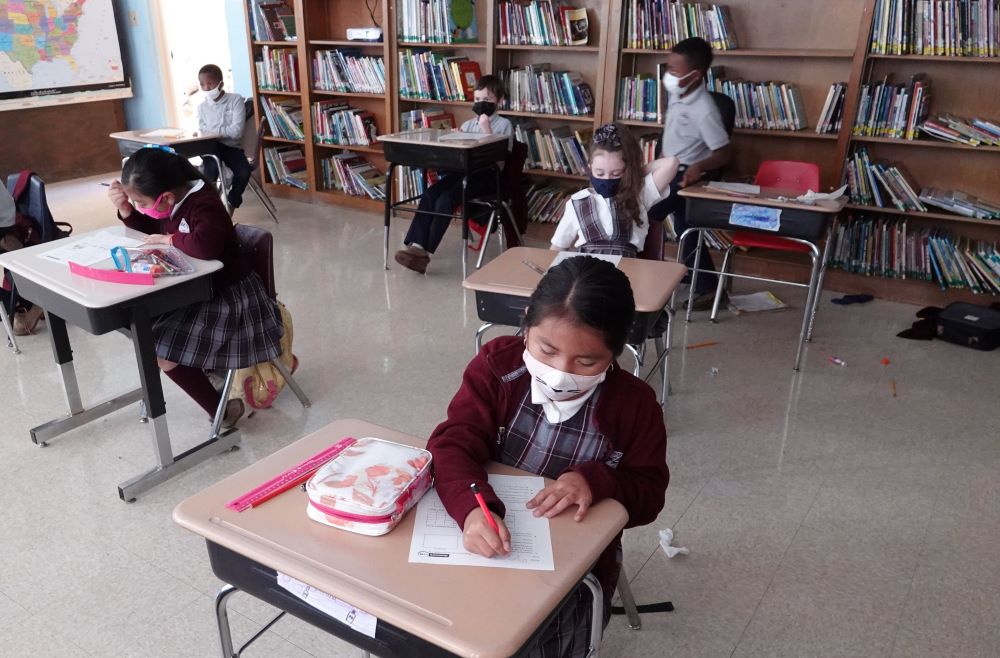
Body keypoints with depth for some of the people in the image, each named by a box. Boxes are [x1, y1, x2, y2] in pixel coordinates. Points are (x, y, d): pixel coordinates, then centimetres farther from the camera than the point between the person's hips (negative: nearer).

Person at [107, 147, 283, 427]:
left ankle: (222, 409, -4)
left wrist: (170, 239, -26)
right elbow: (147, 227, 19)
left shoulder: (203, 204, -27)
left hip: (229, 296, -10)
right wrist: (124, 207, -1)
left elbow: (205, 245, -47)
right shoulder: (171, 201, 0)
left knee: (162, 351, -16)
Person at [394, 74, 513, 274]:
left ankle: (425, 251, -27)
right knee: (429, 195, -24)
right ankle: (416, 245, -32)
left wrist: (486, 129, -9)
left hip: (486, 175, -6)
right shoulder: (468, 124, 25)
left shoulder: (504, 125, 7)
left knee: (445, 200, -29)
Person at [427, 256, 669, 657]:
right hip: (487, 542, 1)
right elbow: (453, 444, -21)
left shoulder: (634, 404, -11)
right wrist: (472, 509, -42)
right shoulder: (496, 365, -13)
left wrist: (597, 480, -25)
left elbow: (649, 494, -3)